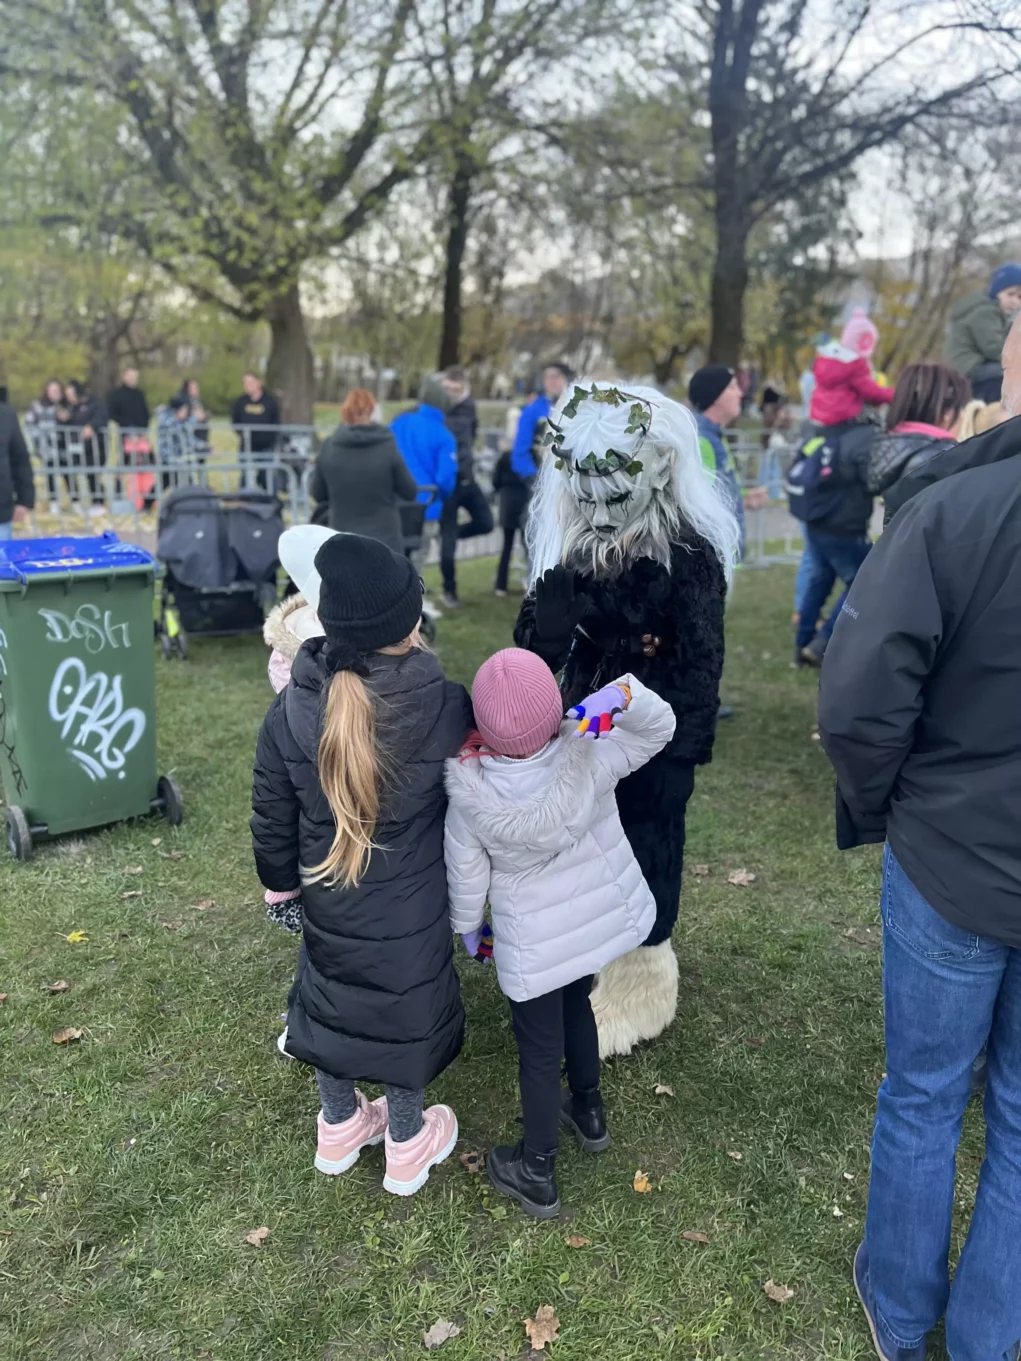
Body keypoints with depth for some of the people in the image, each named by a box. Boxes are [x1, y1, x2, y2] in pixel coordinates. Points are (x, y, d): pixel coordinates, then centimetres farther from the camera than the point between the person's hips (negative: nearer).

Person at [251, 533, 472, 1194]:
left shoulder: (292, 710, -19)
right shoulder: (446, 707, -25)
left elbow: (273, 818, -6)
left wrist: (282, 880, 12)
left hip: (327, 903, 3)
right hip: (413, 913, -2)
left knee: (332, 998, 26)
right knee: (406, 1009, 21)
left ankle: (340, 1126, 51)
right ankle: (406, 1144, 44)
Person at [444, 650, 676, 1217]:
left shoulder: (471, 793, -28)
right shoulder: (591, 756, -24)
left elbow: (466, 873, -13)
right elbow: (660, 727, -8)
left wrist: (467, 924, 7)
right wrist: (622, 695, -29)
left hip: (533, 942, -3)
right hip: (602, 916, 4)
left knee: (539, 1050, 14)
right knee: (575, 1003, 30)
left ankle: (536, 1175, 35)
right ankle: (588, 1111, 53)